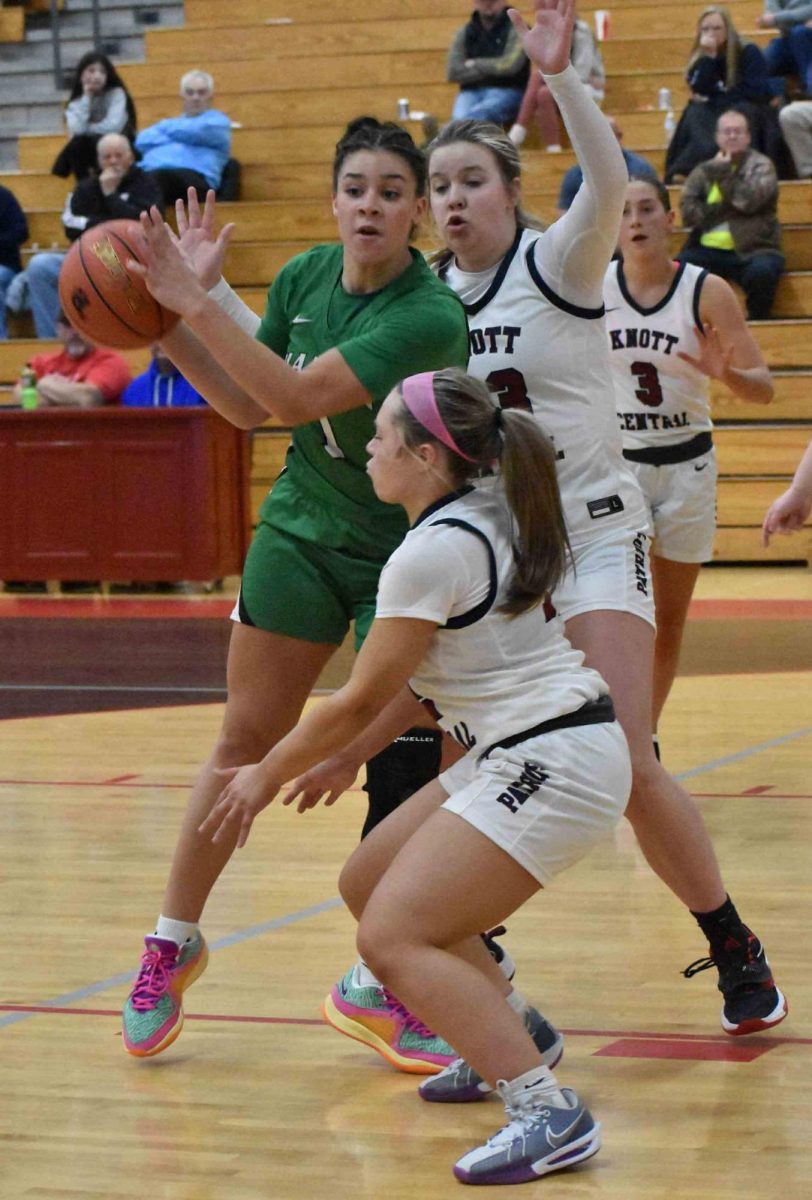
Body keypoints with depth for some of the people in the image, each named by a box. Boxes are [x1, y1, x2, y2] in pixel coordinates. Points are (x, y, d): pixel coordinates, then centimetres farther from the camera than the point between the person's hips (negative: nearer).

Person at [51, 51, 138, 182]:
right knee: (77, 143, -28)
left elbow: (113, 127, -21)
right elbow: (77, 130, -19)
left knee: (98, 140, -33)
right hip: (88, 154, 3)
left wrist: (87, 128, -10)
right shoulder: (75, 103, 0)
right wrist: (86, 98, -14)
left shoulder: (117, 94, -8)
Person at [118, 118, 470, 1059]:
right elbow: (249, 407, 6)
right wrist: (168, 328, -6)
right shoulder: (304, 276, -5)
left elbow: (299, 395, -33)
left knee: (410, 771, -5)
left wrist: (194, 303, -33)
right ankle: (172, 945, 18)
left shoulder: (429, 318, -25)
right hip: (301, 532, 5)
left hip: (405, 550, -4)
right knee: (244, 743, 4)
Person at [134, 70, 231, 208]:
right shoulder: (171, 122, 39)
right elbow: (142, 141, 20)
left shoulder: (218, 120, 24)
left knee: (162, 177, -42)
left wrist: (167, 126, 20)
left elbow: (197, 131, 1)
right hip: (151, 173, 4)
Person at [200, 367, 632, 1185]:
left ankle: (547, 1113, -20)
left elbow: (361, 701, -9)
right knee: (369, 884, 17)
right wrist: (349, 756, 25)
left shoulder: (433, 551, -17)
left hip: (551, 765, -10)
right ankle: (506, 1044, 28)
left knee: (393, 935, -14)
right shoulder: (488, 521, 12)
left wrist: (268, 775, 4)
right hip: (522, 754, 10)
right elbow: (424, 680, 21)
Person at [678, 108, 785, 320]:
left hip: (752, 249, -2)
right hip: (708, 250, 3)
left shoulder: (760, 166, 8)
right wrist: (727, 207, -7)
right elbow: (688, 212, 1)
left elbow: (749, 201, -11)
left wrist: (723, 173, -3)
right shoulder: (705, 170, 15)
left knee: (762, 272, -35)